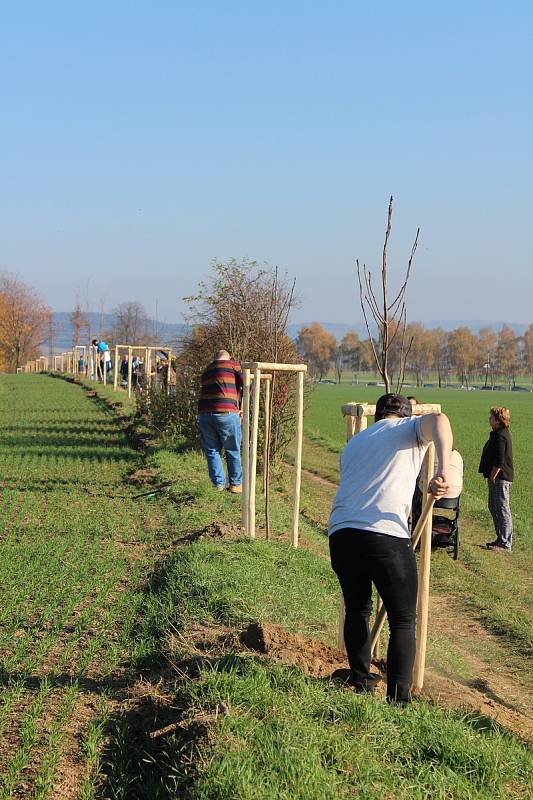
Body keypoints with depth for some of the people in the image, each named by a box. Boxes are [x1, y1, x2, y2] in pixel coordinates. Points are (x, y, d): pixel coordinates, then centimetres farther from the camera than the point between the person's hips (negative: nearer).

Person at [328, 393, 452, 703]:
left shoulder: (354, 442, 30)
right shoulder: (409, 428, 12)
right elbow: (438, 420, -12)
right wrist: (443, 471, -26)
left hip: (341, 534, 5)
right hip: (387, 535, -5)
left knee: (357, 610, 25)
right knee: (403, 620, 7)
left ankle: (361, 683, 36)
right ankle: (399, 700, 1)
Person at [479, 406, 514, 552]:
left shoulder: (500, 436, -20)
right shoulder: (503, 433, 14)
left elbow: (499, 462, -24)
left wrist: (492, 477, -16)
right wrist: (492, 477, 20)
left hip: (500, 478, -11)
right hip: (499, 478, 11)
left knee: (502, 510, -5)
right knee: (493, 507, 18)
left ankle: (505, 544, 0)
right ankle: (501, 539, 25)